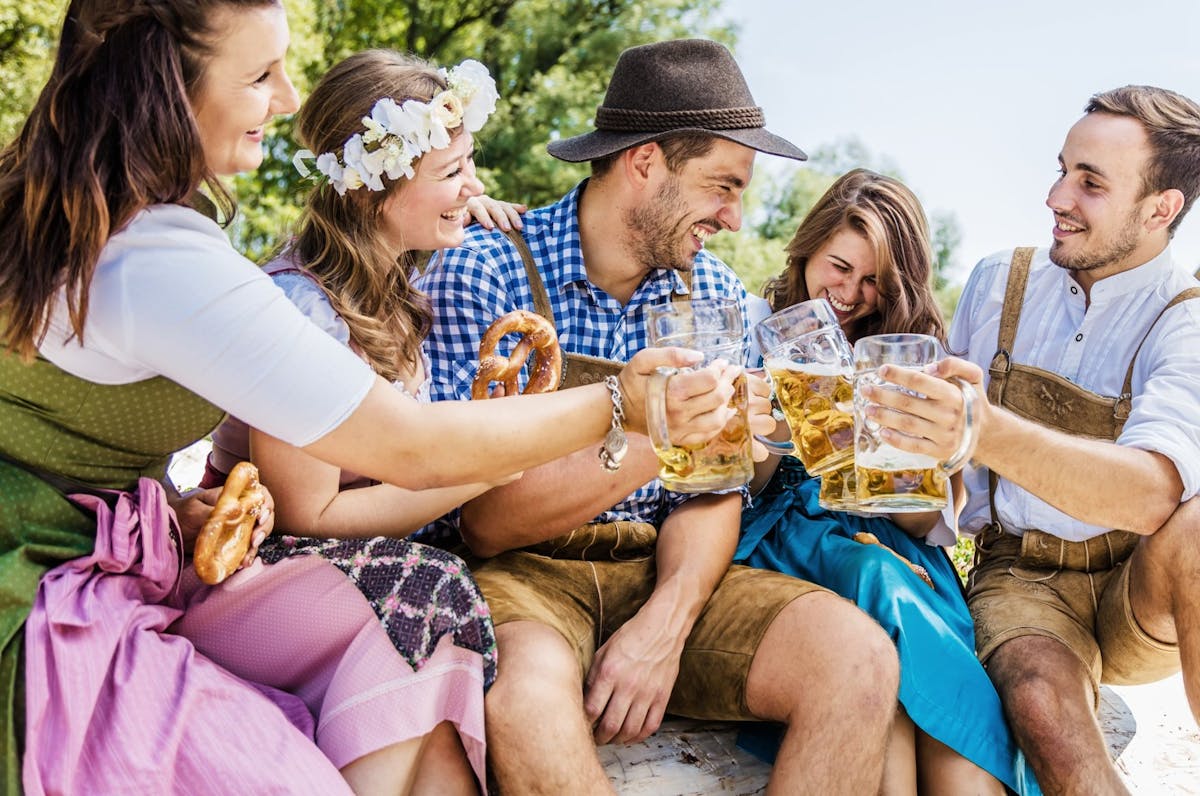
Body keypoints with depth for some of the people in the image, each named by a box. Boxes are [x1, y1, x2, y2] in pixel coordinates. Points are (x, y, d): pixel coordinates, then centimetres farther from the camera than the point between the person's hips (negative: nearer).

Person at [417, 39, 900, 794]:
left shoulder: (714, 292, 6)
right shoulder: (483, 271, -11)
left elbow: (712, 497, 4)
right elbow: (487, 523, -15)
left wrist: (665, 627, -15)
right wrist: (657, 443, -26)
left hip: (663, 571, 5)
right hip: (523, 571, -4)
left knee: (859, 658, -18)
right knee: (525, 689, -38)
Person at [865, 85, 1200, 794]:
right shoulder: (999, 282, 3)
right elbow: (949, 408, 16)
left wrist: (988, 432, -45)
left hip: (1142, 602, -1)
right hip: (1018, 576, 1)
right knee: (1042, 700, -33)